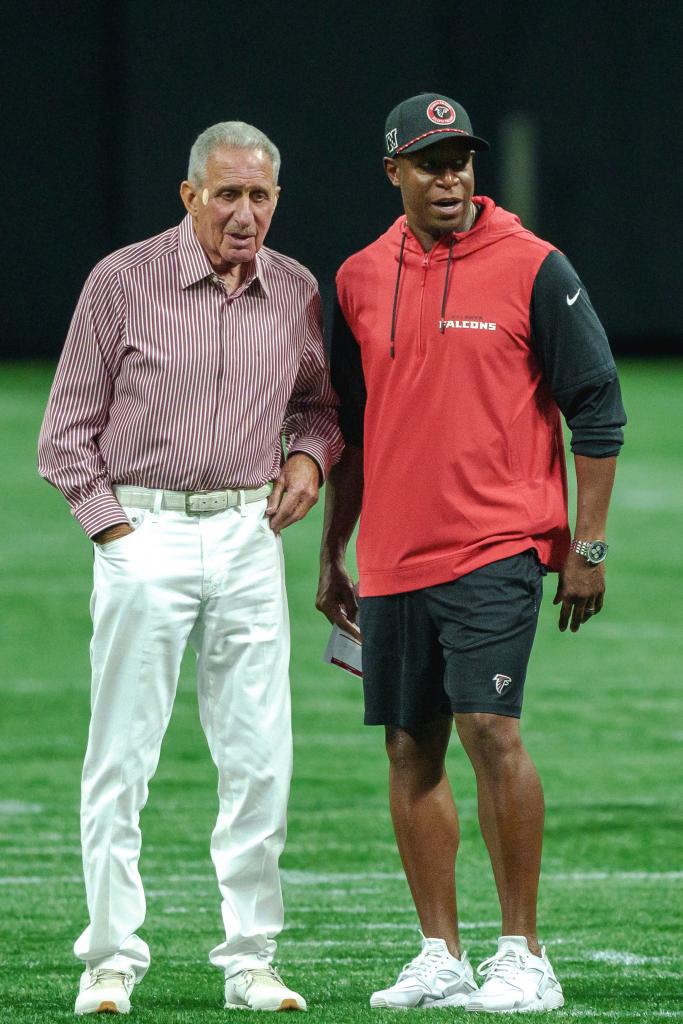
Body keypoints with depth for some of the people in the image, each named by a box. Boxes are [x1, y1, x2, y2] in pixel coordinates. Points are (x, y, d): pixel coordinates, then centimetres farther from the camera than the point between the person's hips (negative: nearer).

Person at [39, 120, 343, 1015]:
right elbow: (70, 428, 0)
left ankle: (251, 960, 8)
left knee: (260, 758, 1)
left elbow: (319, 399, 23)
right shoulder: (123, 280, -4)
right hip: (145, 531, -3)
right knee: (122, 756, -3)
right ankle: (111, 960, 2)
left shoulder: (296, 292, 7)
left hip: (248, 536, 3)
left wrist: (309, 454, 2)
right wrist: (113, 527, -7)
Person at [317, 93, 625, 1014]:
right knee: (411, 749, 6)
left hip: (497, 548, -5)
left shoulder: (533, 269, -4)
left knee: (489, 726, -16)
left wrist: (588, 544, -7)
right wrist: (331, 556, 19)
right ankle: (440, 957, 13)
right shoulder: (361, 279, 11)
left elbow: (597, 407, -3)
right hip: (394, 559, 5)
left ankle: (523, 956, -11)